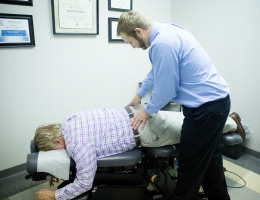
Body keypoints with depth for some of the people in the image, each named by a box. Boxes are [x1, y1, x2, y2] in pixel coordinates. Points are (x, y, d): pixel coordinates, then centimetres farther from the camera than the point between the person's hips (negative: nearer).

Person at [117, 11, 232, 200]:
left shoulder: (162, 44, -24)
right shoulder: (167, 29, 9)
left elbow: (165, 91, -19)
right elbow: (156, 71, 21)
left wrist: (147, 111, 0)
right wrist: (139, 95, 28)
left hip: (206, 108, -10)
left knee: (190, 165, 7)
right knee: (210, 158, 25)